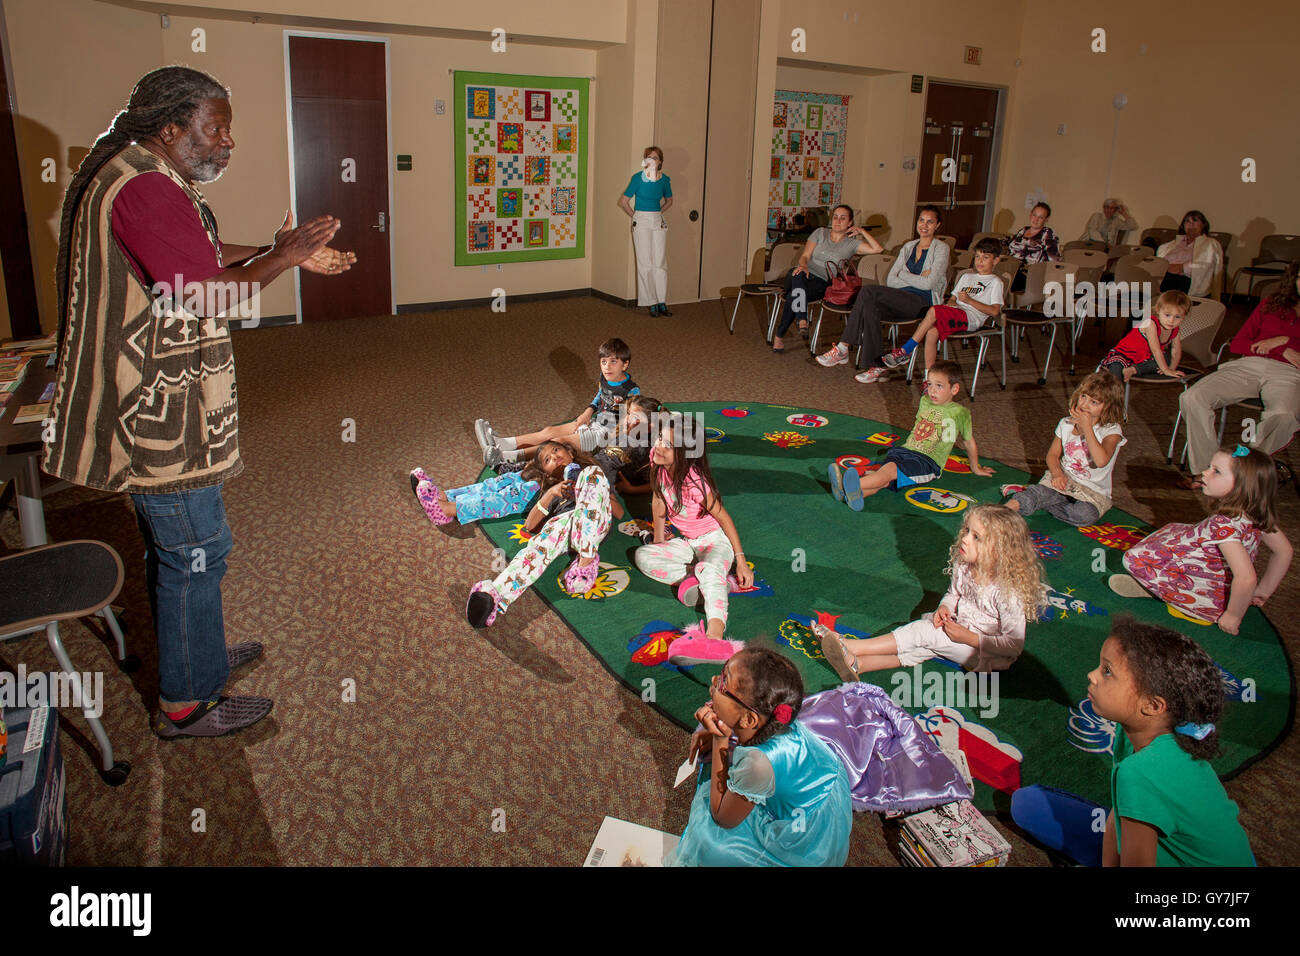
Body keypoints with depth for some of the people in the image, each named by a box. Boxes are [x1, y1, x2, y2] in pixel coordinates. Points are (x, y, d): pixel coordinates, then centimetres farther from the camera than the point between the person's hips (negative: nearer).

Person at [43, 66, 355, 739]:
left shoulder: (133, 176, 14)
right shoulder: (143, 187, -22)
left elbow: (201, 256, 20)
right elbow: (207, 295, -26)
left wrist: (287, 253, 12)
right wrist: (281, 258, -13)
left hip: (148, 403, 11)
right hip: (158, 414, -11)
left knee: (172, 547, 23)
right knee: (194, 551, 1)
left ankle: (194, 653, 41)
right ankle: (186, 703, 16)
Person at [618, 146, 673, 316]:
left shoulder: (665, 180, 4)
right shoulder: (638, 178, -7)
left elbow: (669, 200, 22)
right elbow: (623, 201, -1)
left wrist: (658, 213, 11)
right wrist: (636, 216, 3)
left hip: (659, 222, 3)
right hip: (641, 222, -3)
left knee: (660, 262, 2)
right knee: (645, 263, -2)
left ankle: (662, 302, 7)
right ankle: (651, 302, 3)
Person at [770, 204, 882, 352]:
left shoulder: (852, 243, 13)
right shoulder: (820, 233, 17)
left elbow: (877, 249, 1)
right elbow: (805, 256, 7)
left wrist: (862, 231, 3)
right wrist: (803, 265, -16)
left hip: (821, 283, -1)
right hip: (804, 273, 1)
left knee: (793, 296, -34)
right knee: (798, 275, -40)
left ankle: (779, 335, -29)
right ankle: (802, 320, -54)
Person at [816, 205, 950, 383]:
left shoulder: (941, 248, 2)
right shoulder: (908, 247, 21)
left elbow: (929, 283, -11)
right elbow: (890, 280, 10)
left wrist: (904, 275, 0)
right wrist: (917, 280, -3)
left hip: (923, 303, -6)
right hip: (902, 302, 6)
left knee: (868, 291, -26)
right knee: (869, 307, -30)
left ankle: (843, 348, -21)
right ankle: (876, 367, -30)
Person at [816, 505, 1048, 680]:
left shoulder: (1008, 592, -27)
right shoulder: (963, 566, -6)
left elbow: (1014, 644, -22)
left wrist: (969, 638, -25)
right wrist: (944, 608, -8)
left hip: (987, 653, -7)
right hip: (959, 630, 7)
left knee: (923, 633, -23)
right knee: (919, 646, -19)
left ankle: (850, 646, -24)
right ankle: (857, 665, -35)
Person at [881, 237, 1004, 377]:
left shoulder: (995, 282, 8)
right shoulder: (966, 276, 31)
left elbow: (994, 311, -5)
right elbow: (952, 298, 26)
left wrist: (969, 300, -13)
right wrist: (951, 303, 1)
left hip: (972, 318, -6)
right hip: (956, 316, 6)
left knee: (934, 310, -28)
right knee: (931, 331, -27)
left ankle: (905, 350, -23)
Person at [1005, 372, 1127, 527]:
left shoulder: (1112, 430, -12)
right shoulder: (1066, 424, 6)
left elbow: (1101, 461, -31)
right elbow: (1053, 454, 13)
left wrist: (1086, 427, -26)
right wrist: (1057, 473, -10)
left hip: (1093, 492, -3)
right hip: (1063, 479, 3)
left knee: (1086, 514, -35)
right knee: (1038, 492, -30)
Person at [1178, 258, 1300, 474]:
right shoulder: (1270, 304, 27)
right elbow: (1237, 344, 17)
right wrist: (1283, 350, 5)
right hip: (1248, 365, 3)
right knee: (1192, 398, -26)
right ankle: (1206, 471, -25)